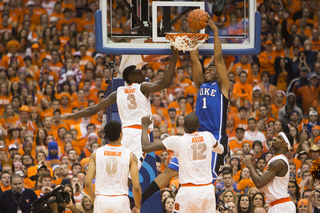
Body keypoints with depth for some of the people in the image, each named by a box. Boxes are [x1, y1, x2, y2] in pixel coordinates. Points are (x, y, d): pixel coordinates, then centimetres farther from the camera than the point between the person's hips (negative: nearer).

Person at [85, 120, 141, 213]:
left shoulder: (96, 154, 4)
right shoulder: (130, 155, -2)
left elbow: (87, 182, -1)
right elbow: (136, 186, -6)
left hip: (101, 199, 2)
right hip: (121, 200, -2)